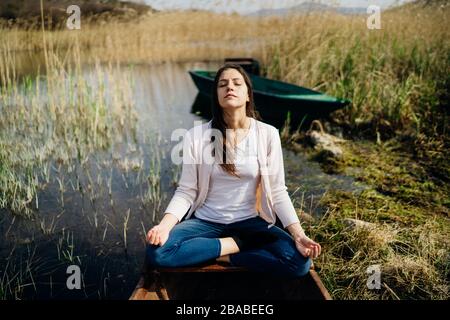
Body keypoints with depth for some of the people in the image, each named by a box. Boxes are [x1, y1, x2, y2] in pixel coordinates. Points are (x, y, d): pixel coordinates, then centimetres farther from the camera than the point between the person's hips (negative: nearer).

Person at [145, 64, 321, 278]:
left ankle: (223, 256, -8)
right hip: (206, 221, 0)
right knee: (156, 252, -27)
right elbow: (186, 191, -5)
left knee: (299, 261, -25)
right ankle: (235, 245, -11)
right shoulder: (196, 135, -6)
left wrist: (299, 235, -16)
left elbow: (277, 192, -3)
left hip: (250, 222, 0)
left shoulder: (268, 134, -5)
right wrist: (164, 226, -23)